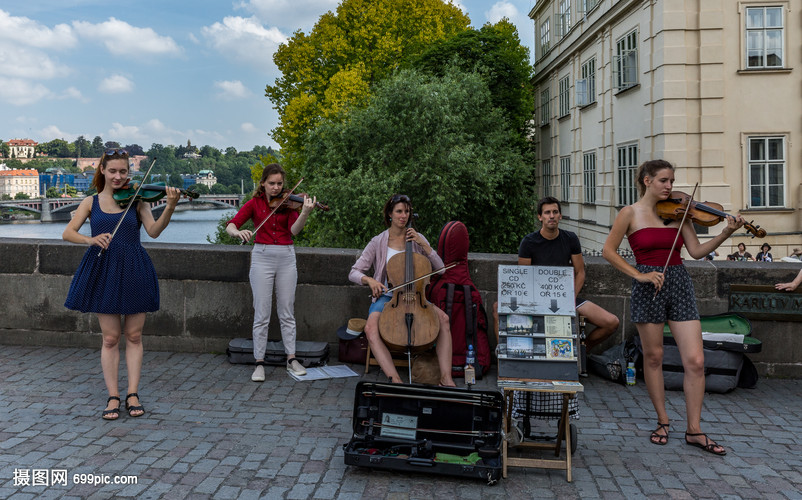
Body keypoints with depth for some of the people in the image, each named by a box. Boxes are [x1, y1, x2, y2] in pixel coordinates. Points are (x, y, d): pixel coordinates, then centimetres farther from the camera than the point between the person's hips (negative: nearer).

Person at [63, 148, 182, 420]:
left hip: (134, 272, 0)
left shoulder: (137, 200, 3)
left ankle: (133, 394, 14)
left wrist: (170, 207, -28)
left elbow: (153, 230, -12)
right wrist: (90, 239, -21)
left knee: (133, 336, 5)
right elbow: (68, 233, -1)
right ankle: (113, 397, 11)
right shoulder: (91, 202, 7)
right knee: (110, 338, 4)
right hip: (103, 272, 0)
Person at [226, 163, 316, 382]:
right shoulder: (254, 204, 4)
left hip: (286, 258, 1)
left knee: (287, 312, 7)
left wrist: (305, 213, -30)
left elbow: (294, 230, -12)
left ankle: (291, 359, 16)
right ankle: (259, 363, 6)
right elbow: (230, 225, -4)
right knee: (262, 313, -1)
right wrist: (238, 232, -27)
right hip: (262, 257, -1)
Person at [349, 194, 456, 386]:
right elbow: (354, 273, 1)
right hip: (386, 297, -1)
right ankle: (395, 379, -39)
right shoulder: (378, 242, 2)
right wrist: (370, 280, -20)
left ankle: (446, 378, -26)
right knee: (371, 328, -33)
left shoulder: (417, 238, 8)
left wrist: (423, 245, -9)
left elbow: (440, 268, 2)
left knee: (443, 318, -26)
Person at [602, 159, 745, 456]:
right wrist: (639, 275, -11)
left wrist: (726, 234, -10)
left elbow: (697, 251, 3)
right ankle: (663, 421, 24)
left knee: (695, 361, -3)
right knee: (653, 357, 6)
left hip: (679, 285, 3)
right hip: (649, 288, -3)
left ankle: (694, 430, 8)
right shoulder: (631, 213, -1)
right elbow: (608, 251, -3)